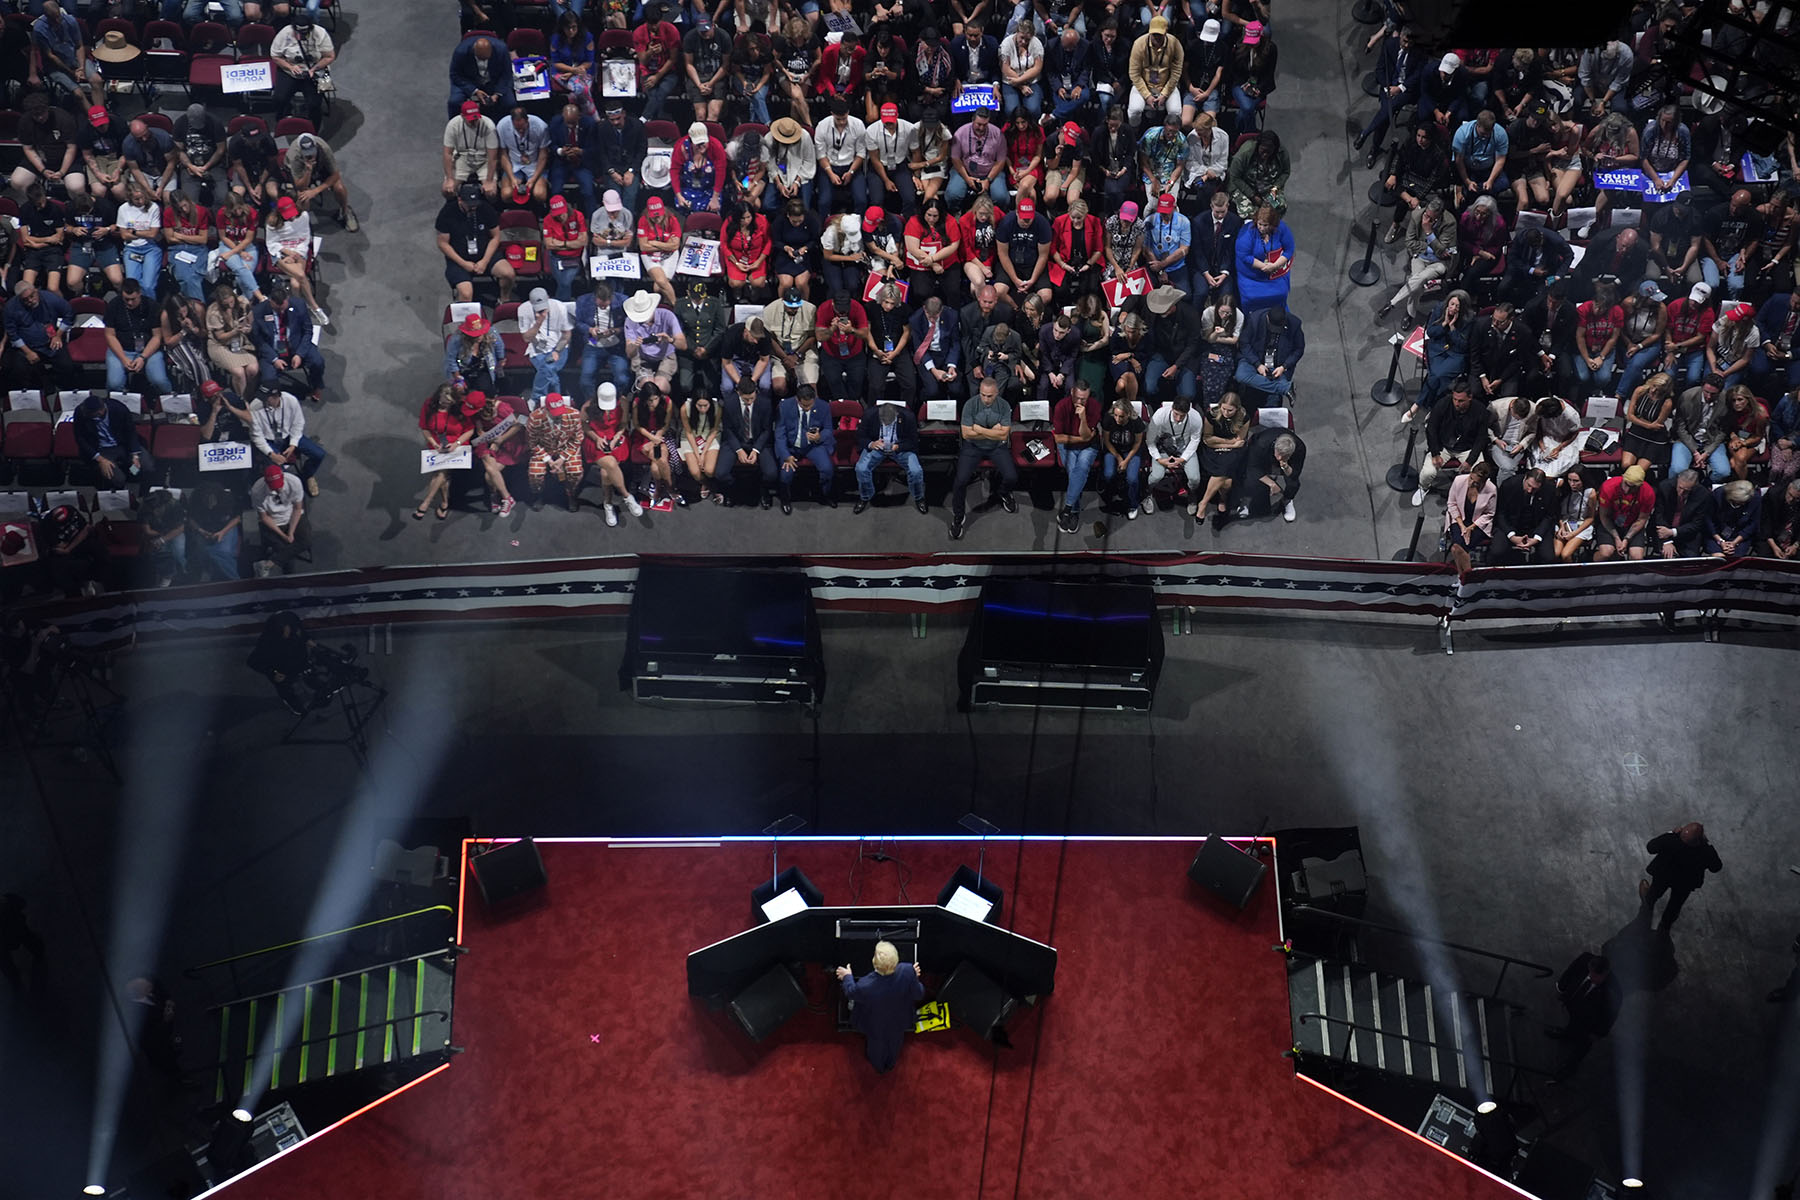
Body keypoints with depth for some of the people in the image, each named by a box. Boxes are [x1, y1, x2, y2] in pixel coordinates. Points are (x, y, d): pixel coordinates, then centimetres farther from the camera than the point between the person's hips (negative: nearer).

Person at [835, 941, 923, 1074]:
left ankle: (879, 1067, 65)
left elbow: (851, 993, -18)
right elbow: (919, 994, -21)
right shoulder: (907, 971, -41)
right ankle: (891, 1065, 67)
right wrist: (914, 977, -1)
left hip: (877, 1025, -2)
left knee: (877, 1044, 34)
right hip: (899, 1021, 2)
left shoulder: (866, 986, -45)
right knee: (895, 1042, 36)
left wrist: (847, 977, 2)